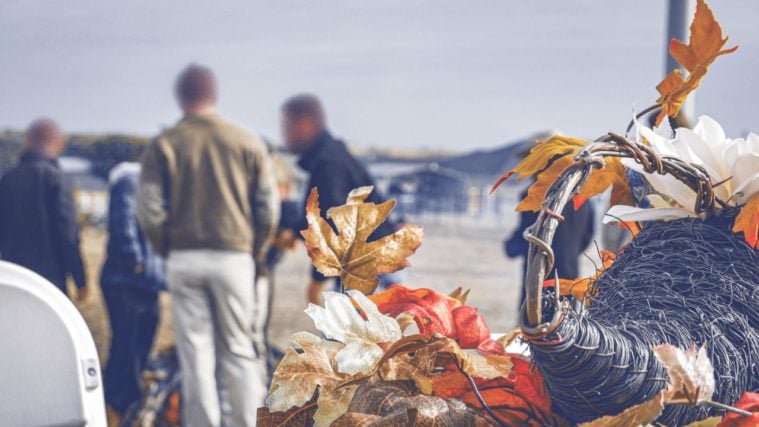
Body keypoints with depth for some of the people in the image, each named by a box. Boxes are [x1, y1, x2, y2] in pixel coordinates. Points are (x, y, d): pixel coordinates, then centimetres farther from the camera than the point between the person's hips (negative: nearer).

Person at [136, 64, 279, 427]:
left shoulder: (163, 145, 0)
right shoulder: (247, 142, 2)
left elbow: (149, 211, -5)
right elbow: (268, 208, 1)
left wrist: (169, 250, 9)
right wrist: (253, 251, 12)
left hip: (183, 260, 0)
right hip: (234, 258, 0)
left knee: (195, 355, 5)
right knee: (238, 351, 9)